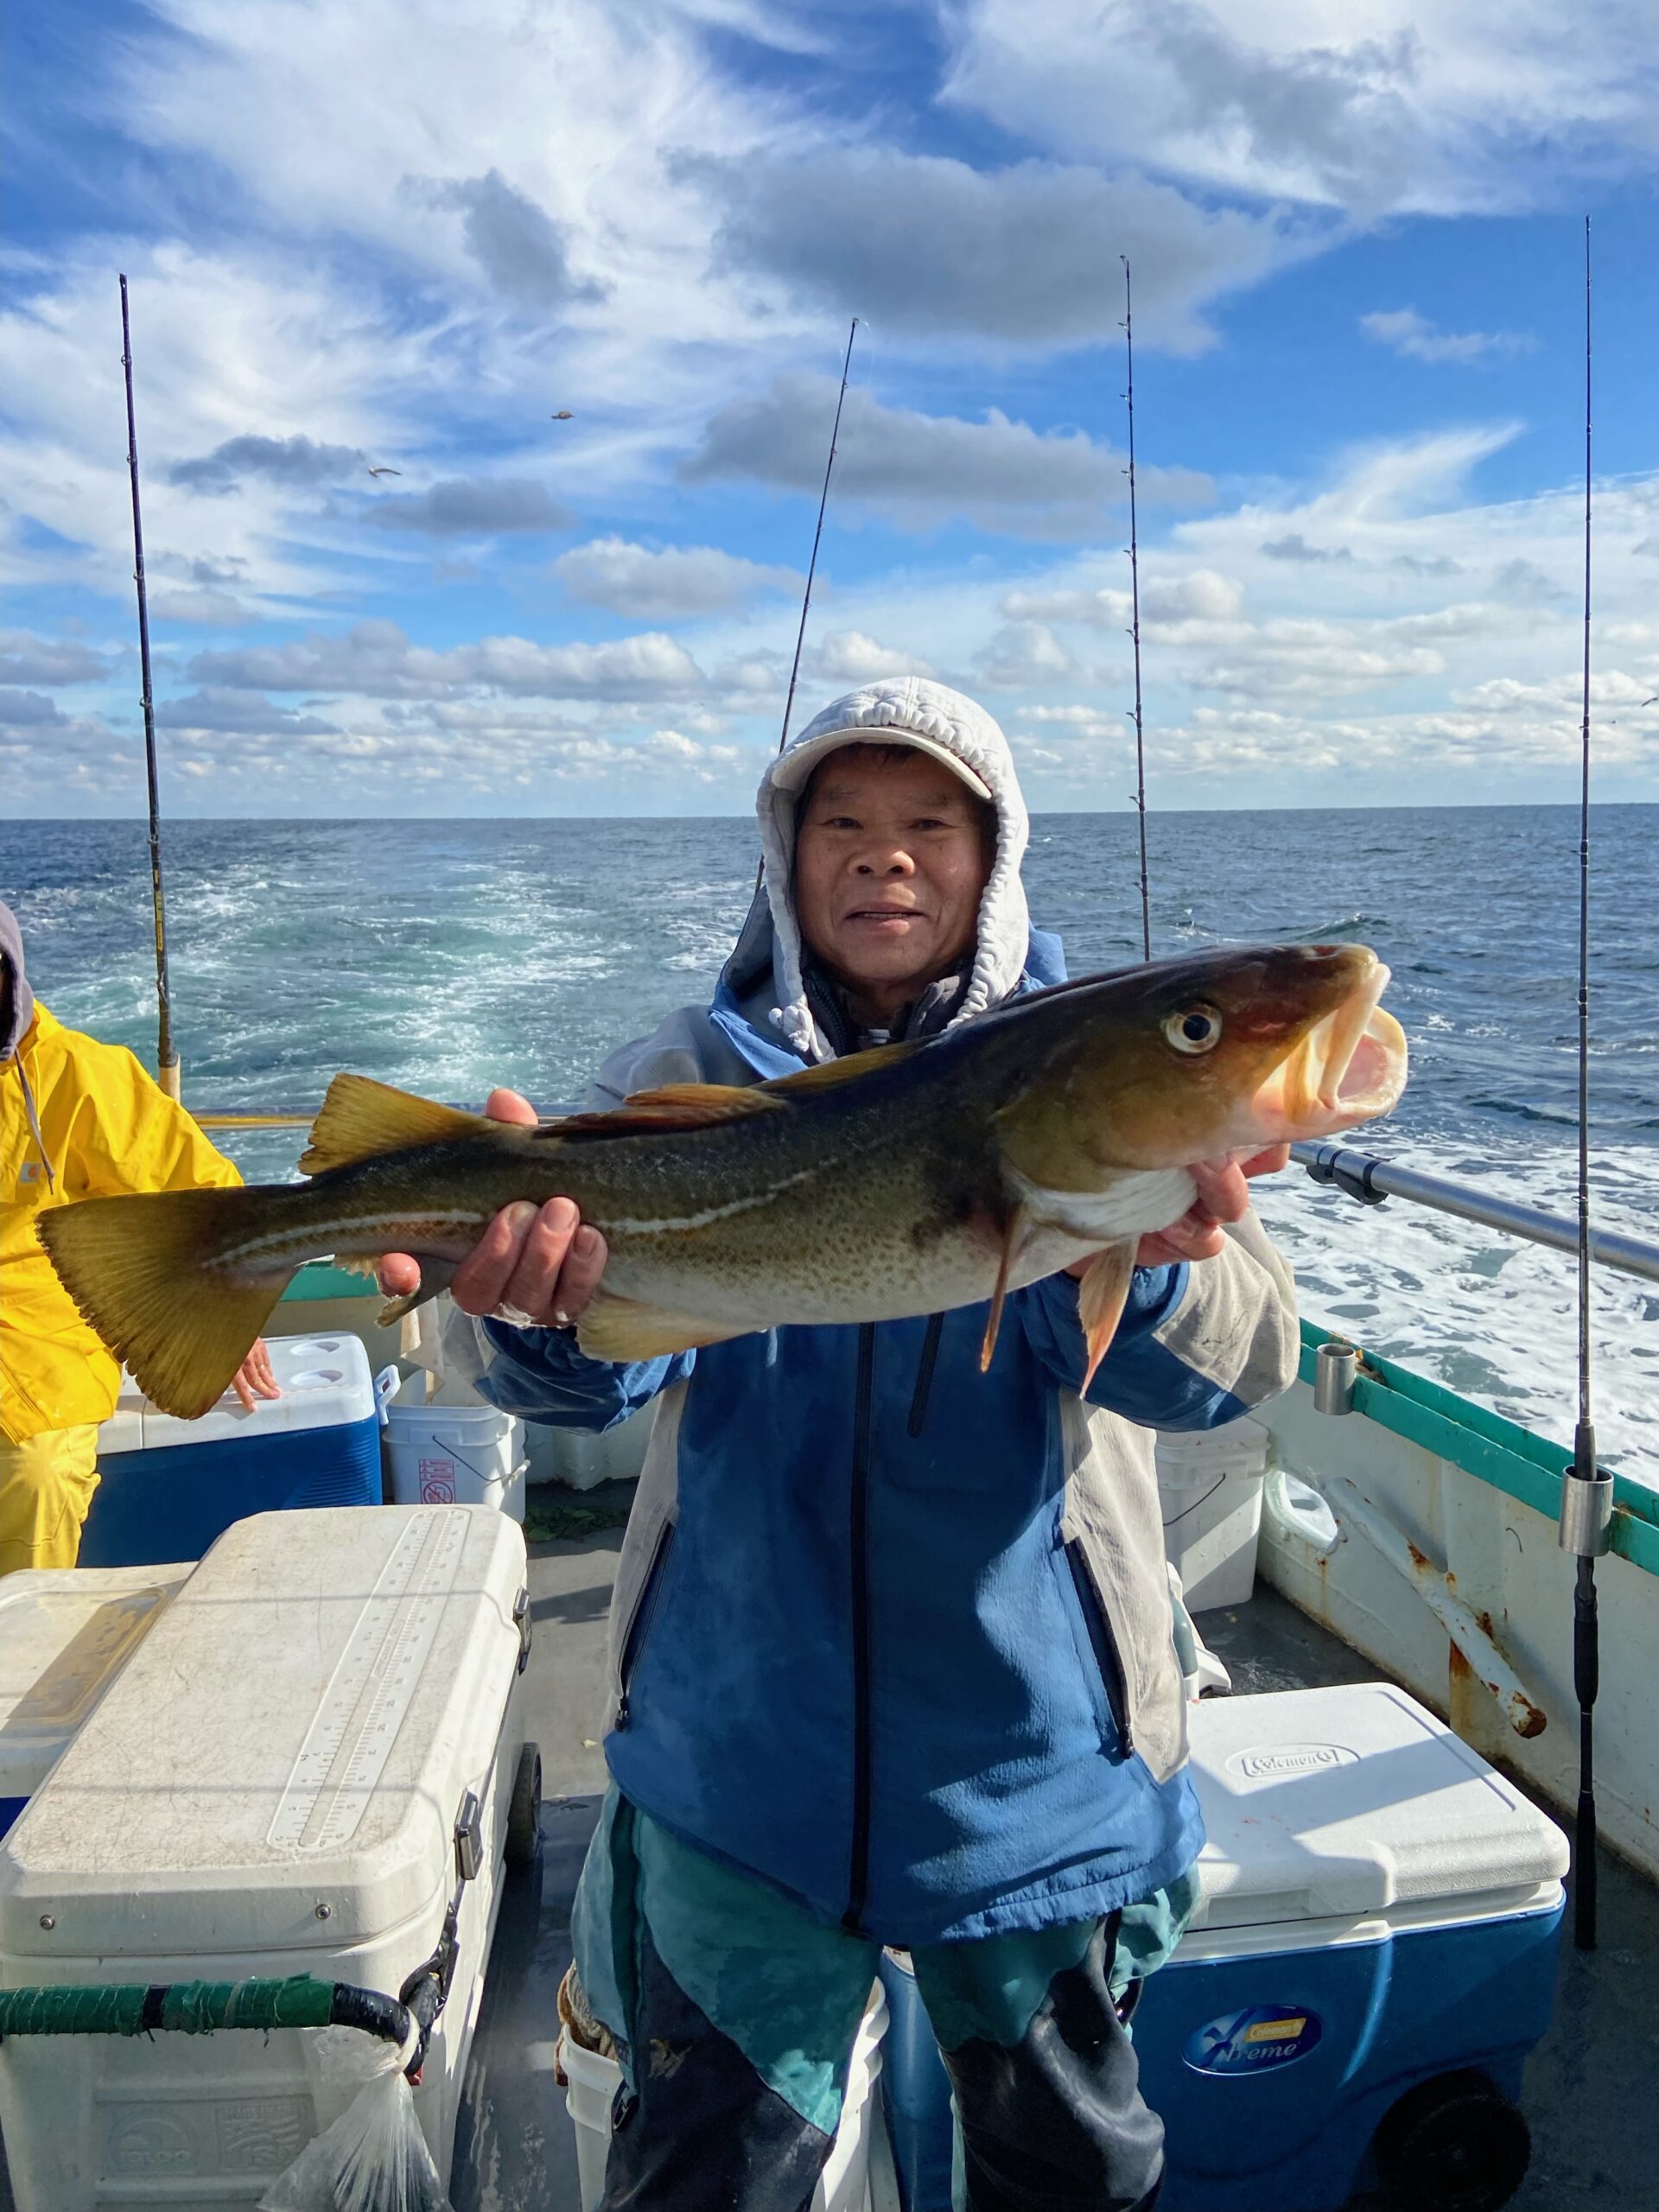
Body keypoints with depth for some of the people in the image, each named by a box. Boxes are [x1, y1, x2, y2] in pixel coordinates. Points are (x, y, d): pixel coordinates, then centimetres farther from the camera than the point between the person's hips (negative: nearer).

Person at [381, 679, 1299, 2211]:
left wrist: (1144, 1263, -43)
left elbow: (1227, 1367, -20)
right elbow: (609, 1371, -16)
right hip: (741, 1749, 0)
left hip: (1031, 1753, 0)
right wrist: (548, 1310, -40)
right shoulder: (699, 1075, -3)